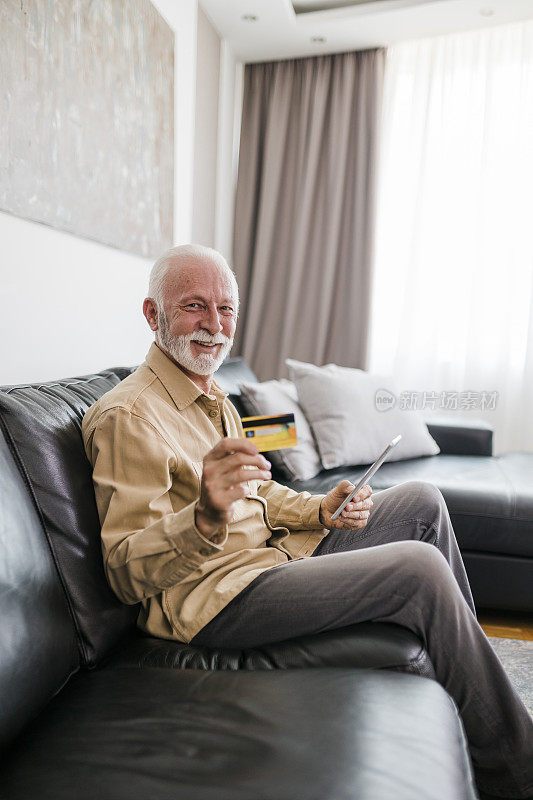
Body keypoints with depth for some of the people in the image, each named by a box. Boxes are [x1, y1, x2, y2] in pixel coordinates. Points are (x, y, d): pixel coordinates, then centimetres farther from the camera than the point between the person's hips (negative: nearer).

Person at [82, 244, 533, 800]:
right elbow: (126, 575, -19)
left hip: (273, 555, 10)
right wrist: (205, 518, -38)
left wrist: (321, 509, 0)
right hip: (214, 597, -9)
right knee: (420, 569, -20)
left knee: (423, 501, 8)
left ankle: (470, 665, 21)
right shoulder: (127, 415, -16)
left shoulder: (216, 400, 14)